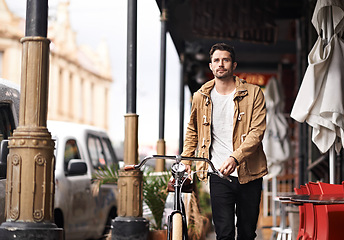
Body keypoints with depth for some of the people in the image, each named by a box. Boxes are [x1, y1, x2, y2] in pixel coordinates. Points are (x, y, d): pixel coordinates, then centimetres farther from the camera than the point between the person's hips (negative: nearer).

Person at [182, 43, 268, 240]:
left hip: (248, 173, 0)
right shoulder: (201, 97, 7)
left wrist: (235, 158, -23)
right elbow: (193, 131, 23)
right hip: (218, 174, 0)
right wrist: (186, 161, 14)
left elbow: (257, 131, -10)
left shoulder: (253, 93, -1)